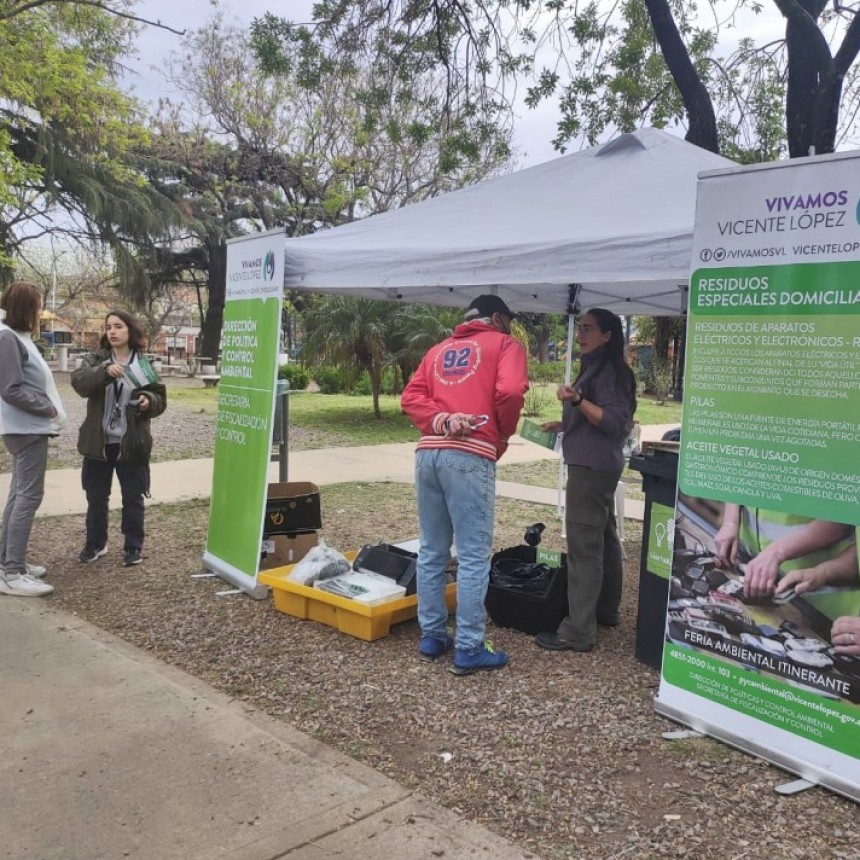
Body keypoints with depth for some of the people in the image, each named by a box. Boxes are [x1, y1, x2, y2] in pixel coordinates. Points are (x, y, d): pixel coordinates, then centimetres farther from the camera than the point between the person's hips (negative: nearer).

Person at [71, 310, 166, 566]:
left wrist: (149, 401, -19)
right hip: (98, 442, 1)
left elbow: (160, 399, 4)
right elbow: (79, 382, -17)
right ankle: (96, 543, 29)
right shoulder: (96, 359, 1)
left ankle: (134, 546, 19)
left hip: (131, 443, -1)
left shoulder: (144, 363, 2)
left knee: (133, 498, 6)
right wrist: (105, 372, -34)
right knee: (96, 497, 12)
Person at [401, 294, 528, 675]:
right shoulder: (505, 344, 9)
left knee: (431, 552, 13)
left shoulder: (439, 348, 25)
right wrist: (504, 434, 6)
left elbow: (410, 397, 10)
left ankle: (431, 636, 22)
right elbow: (510, 391, -10)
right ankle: (469, 649, 4)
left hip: (428, 452, 6)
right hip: (470, 456, -6)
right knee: (473, 556, 0)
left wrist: (441, 421, -2)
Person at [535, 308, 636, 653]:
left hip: (592, 467, -11)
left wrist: (577, 400, -31)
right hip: (595, 466, 11)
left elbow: (614, 422, -22)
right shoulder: (596, 368, 18)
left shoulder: (610, 371, -14)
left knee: (583, 547, -11)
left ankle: (578, 632, -8)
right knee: (603, 539, 17)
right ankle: (606, 610, 28)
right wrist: (563, 424, 18)